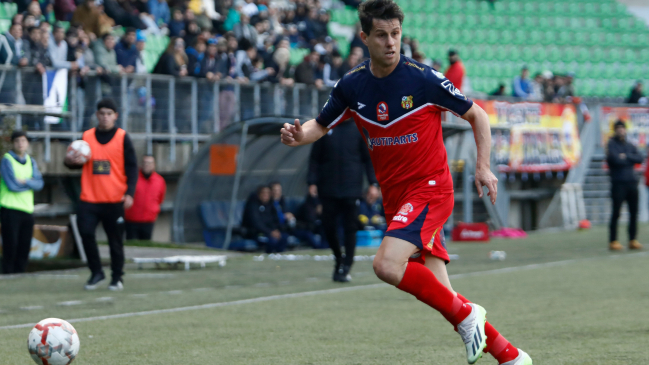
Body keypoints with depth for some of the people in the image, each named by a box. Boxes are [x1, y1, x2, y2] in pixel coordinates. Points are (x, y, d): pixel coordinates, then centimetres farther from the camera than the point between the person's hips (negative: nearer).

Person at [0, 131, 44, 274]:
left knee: (24, 248, 6)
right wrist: (31, 183, -2)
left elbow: (39, 184, 1)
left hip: (27, 209, 6)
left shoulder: (31, 162, 14)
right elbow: (12, 185, -14)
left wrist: (24, 181, -15)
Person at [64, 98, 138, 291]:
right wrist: (70, 161, -8)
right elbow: (79, 162, 17)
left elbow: (132, 167, -2)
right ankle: (96, 272, 9)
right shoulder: (87, 136, 9)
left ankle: (117, 277, 16)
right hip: (89, 199, 2)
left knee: (115, 240, 3)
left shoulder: (122, 138, 1)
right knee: (86, 233, -9)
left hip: (114, 200, -2)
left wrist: (129, 193, -13)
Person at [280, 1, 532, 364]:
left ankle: (466, 314, -10)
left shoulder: (424, 79, -11)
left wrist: (483, 166, -11)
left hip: (429, 188, -6)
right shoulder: (352, 86, 2)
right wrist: (299, 135, -7)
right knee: (438, 292, 2)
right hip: (396, 197, 6)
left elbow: (477, 115, 0)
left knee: (387, 265, -27)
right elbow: (321, 125, 15)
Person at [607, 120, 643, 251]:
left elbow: (640, 159, 1)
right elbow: (615, 159, -15)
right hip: (618, 183, -6)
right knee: (616, 212, -6)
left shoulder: (630, 146, 16)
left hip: (631, 182, 6)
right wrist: (630, 160, -2)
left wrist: (626, 156, -12)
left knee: (634, 212, 5)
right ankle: (613, 241, -1)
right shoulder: (611, 144, 0)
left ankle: (632, 240, 12)